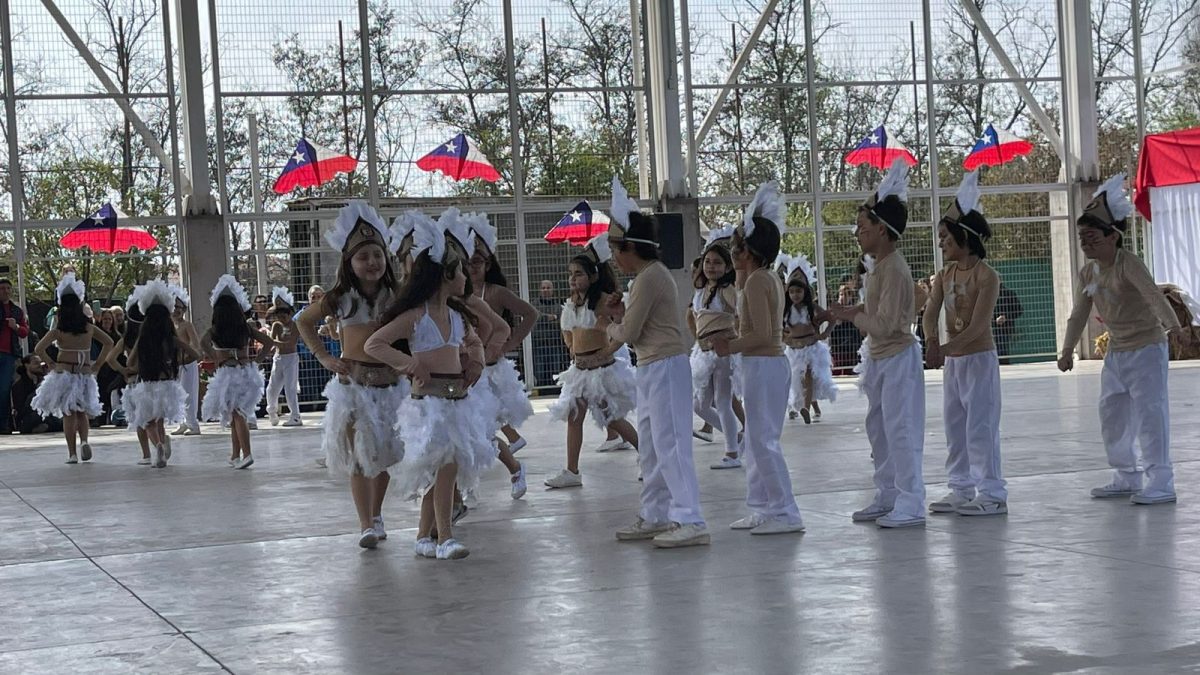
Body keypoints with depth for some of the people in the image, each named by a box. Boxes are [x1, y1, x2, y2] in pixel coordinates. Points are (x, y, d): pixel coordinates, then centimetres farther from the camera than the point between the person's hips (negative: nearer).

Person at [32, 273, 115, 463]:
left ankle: (72, 454, 1)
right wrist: (97, 365, 10)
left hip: (64, 374, -2)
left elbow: (39, 349, -14)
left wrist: (52, 364, -2)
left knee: (68, 414, 4)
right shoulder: (89, 327, 1)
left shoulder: (58, 330, -7)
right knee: (82, 412, 18)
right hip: (85, 374, 2)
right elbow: (109, 343, 6)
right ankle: (84, 441, -7)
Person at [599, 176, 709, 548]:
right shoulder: (652, 274, 16)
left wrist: (608, 326, 4)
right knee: (650, 446, 14)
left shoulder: (648, 279, -16)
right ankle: (655, 516, 21)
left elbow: (629, 333, -14)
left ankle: (690, 521, -14)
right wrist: (619, 315, 3)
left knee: (669, 444, -12)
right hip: (653, 368, 11)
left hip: (665, 367, -11)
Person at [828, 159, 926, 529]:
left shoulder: (894, 269, -20)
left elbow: (885, 325, -24)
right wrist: (857, 311, 4)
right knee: (878, 429, 15)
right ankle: (887, 497, 24)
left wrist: (852, 316, -12)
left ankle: (910, 506, -6)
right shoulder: (876, 265, 9)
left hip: (898, 358, -10)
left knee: (900, 429, -9)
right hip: (879, 358, 10)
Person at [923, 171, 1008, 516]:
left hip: (979, 358, -8)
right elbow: (930, 313, -4)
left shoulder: (986, 276, -14)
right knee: (954, 426, 11)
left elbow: (977, 326, -21)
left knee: (981, 425, -6)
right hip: (952, 359, 8)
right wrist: (932, 343, -24)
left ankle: (992, 494, -1)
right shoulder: (945, 275, 7)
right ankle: (961, 489, 19)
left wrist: (945, 348, -30)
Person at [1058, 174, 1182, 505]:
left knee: (1150, 414, -9)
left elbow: (1153, 294, -34)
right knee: (1112, 416, 12)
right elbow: (1079, 314, 13)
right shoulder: (1088, 273, 5)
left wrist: (1173, 325, -49)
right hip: (1116, 351, 9)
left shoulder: (1128, 264, -19)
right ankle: (1127, 477, 24)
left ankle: (1160, 483, -4)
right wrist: (1068, 350, 11)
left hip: (1146, 347, -9)